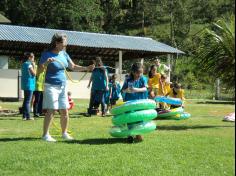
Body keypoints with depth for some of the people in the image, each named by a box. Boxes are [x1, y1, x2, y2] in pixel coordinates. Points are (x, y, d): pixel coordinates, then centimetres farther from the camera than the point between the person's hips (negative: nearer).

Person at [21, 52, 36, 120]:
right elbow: (34, 73, -13)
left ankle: (24, 116, 15)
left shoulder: (24, 64, 16)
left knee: (25, 100, 12)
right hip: (29, 85, -10)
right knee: (28, 101, -8)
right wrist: (34, 66, -6)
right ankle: (28, 116, -7)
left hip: (25, 85, 10)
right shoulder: (29, 64, -12)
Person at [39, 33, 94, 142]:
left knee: (64, 111, 7)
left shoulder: (63, 54, 9)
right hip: (51, 86, -6)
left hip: (63, 86, 6)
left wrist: (86, 68, 3)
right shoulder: (47, 54, -8)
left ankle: (64, 133, 20)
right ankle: (45, 134, -5)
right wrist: (46, 63, -31)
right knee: (51, 110, -11)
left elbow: (73, 67, 15)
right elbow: (40, 70, -12)